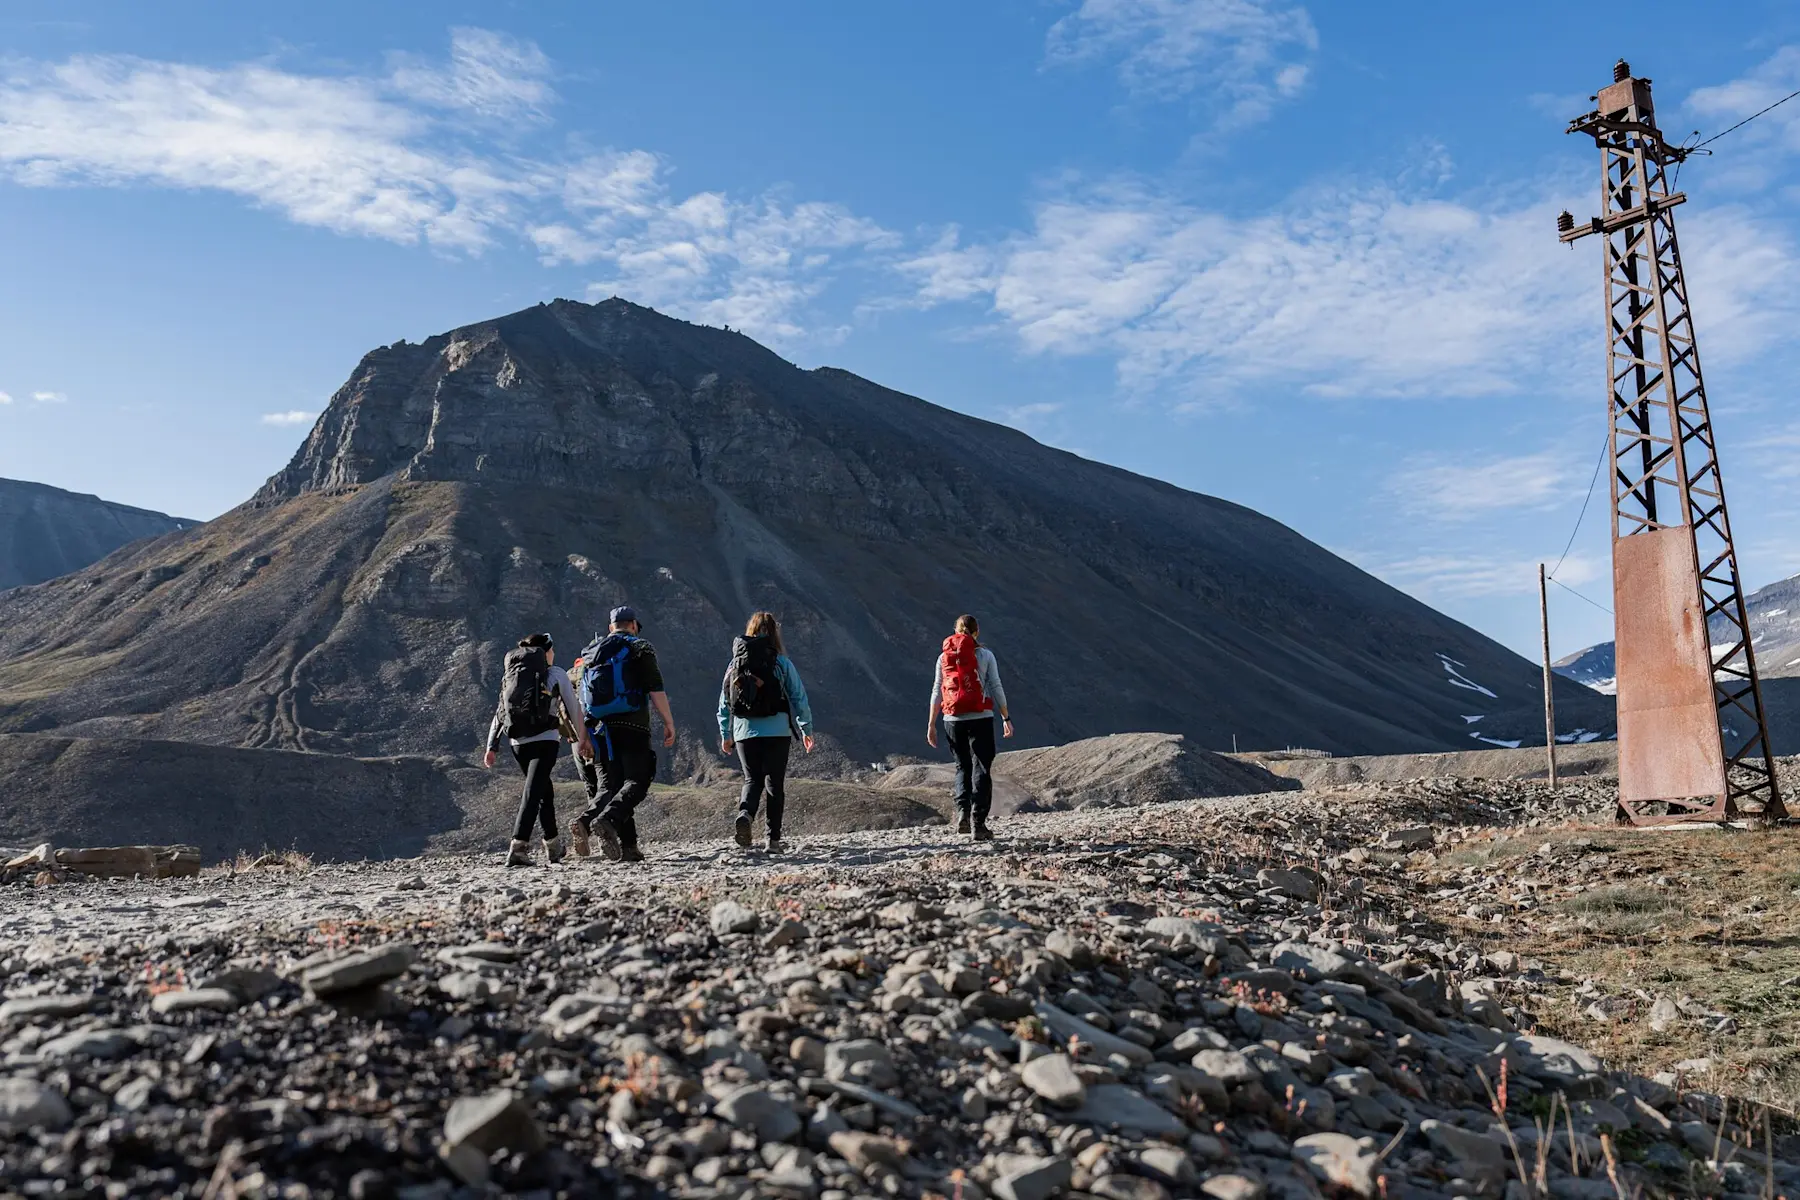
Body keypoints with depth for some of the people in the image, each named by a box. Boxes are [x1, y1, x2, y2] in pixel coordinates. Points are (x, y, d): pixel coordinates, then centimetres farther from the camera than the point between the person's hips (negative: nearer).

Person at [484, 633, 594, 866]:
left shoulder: (511, 675, 17)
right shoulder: (556, 674, 6)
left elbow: (498, 713, 11)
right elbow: (573, 709, 9)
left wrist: (491, 747, 8)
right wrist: (582, 738, 19)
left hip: (518, 742, 5)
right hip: (545, 739, -5)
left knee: (544, 789, 20)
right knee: (533, 791, -11)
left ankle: (553, 845, 26)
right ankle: (518, 846, -25)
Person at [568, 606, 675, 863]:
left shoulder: (590, 654, 19)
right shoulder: (640, 649, 3)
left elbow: (582, 701, 18)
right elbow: (656, 692, -6)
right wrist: (669, 723, 0)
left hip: (602, 728, 5)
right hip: (632, 727, -5)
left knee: (610, 785, 8)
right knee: (636, 781, -7)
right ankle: (608, 820, -32)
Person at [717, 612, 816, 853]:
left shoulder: (735, 662, 5)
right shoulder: (782, 662, -3)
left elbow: (724, 702, 8)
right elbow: (798, 697, -1)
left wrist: (725, 735, 17)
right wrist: (806, 729, 9)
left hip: (744, 732, 2)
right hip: (777, 731, -2)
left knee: (752, 779, 13)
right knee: (775, 783, 8)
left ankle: (745, 814, -17)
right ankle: (774, 839, 4)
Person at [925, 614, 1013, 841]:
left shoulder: (944, 657, 8)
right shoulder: (985, 655, 1)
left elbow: (936, 692, 7)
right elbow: (996, 688, -1)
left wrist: (931, 724, 10)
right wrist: (1006, 718, 5)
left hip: (953, 720, 3)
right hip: (980, 718, -3)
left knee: (962, 767, 17)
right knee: (981, 769, 3)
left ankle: (962, 811, -2)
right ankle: (978, 821, -5)